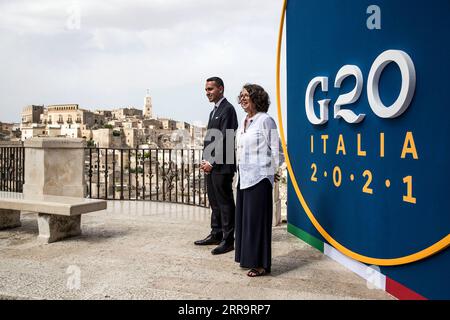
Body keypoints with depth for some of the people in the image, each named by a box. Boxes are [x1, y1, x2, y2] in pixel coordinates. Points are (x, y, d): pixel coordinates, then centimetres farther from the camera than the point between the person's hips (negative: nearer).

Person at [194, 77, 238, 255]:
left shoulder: (227, 109, -10)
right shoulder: (214, 110, 19)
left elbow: (225, 139, -17)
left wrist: (212, 162, -16)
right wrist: (205, 161, 9)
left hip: (221, 166, -9)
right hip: (211, 165, 9)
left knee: (225, 203, -2)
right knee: (215, 202, 15)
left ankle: (228, 240, 6)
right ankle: (216, 235, 25)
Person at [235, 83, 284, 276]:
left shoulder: (265, 120, -11)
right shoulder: (243, 122, 14)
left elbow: (276, 150, -10)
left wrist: (271, 170, -2)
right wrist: (240, 169, 16)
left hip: (259, 178, -8)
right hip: (244, 177, 8)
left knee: (257, 219, -2)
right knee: (244, 217, 13)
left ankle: (261, 264, 9)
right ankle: (247, 257, 27)